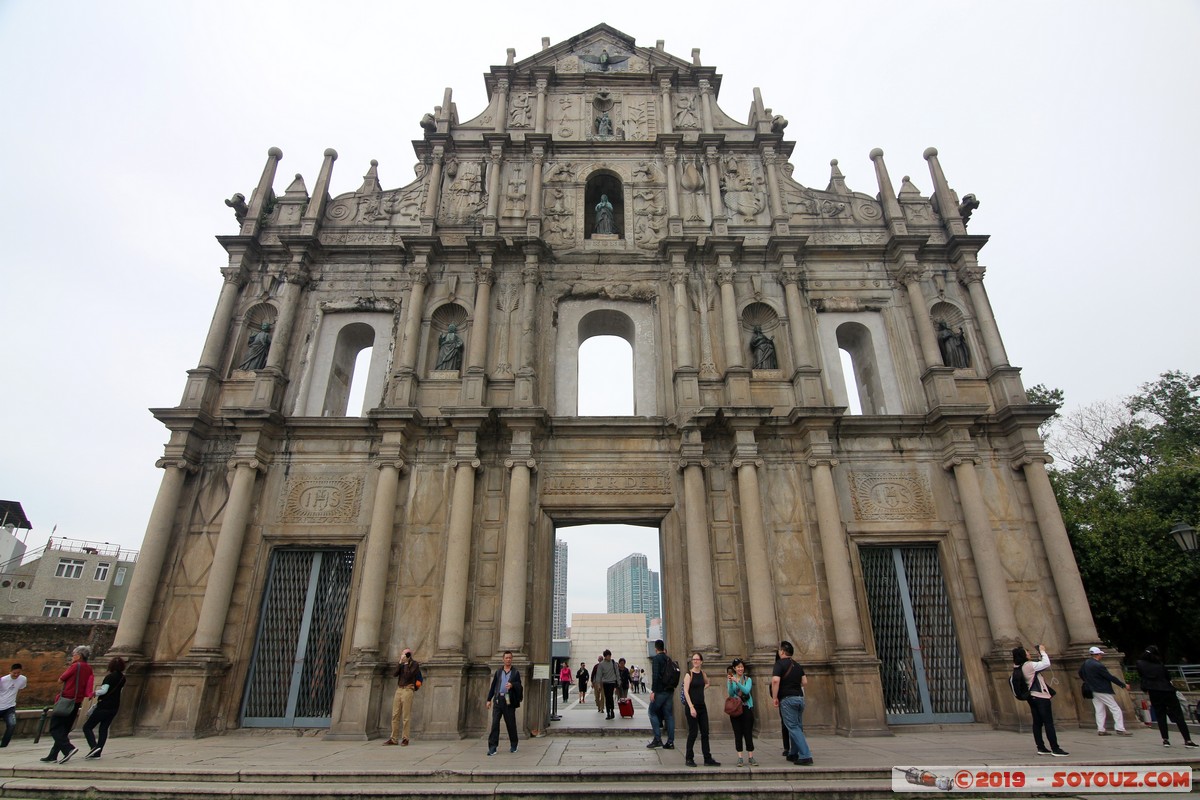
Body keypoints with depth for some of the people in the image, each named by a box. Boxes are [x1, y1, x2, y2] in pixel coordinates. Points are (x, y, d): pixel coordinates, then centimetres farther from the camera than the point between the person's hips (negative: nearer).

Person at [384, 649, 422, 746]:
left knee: (406, 716, -6)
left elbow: (408, 675, -11)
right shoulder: (401, 664, 17)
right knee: (395, 715, 3)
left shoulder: (414, 664, 1)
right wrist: (400, 662, -5)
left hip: (407, 690, -6)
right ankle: (393, 739, 8)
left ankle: (405, 739, -2)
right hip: (398, 690, 6)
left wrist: (406, 664, -7)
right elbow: (395, 674, 2)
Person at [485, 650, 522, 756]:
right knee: (495, 723, -4)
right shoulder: (498, 671, 12)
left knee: (511, 723, 5)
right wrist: (489, 699, 9)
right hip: (498, 699, 2)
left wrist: (512, 685, -22)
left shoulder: (516, 672, 5)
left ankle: (513, 745, 22)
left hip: (509, 700, -2)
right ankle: (492, 747, 0)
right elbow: (493, 686, 13)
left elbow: (519, 686, -1)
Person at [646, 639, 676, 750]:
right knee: (669, 715, 8)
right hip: (670, 691, 7)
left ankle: (657, 739, -2)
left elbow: (655, 675, -18)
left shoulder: (656, 658, -10)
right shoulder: (669, 659, 13)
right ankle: (670, 742, 7)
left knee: (652, 712, 5)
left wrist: (653, 691, -17)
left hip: (660, 691, -7)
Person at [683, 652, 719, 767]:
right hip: (692, 706, -6)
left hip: (702, 706, 6)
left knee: (705, 732, 8)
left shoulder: (702, 673, 7)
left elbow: (707, 683, 29)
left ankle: (708, 759, 15)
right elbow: (685, 691, -16)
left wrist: (701, 689, 11)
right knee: (693, 732, -1)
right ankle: (689, 758, 13)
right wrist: (691, 707, -23)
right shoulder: (689, 674, -10)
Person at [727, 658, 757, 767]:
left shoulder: (748, 679, 4)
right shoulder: (730, 680, 4)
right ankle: (740, 758, 7)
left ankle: (750, 757, 7)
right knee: (738, 733, 2)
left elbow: (746, 690, -13)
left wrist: (737, 682, -25)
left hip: (747, 708, 0)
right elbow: (730, 694, -5)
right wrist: (731, 683, -21)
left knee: (748, 733, -1)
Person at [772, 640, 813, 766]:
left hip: (787, 699, -7)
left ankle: (805, 756, -12)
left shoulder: (780, 664, -8)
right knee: (797, 727, 15)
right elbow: (805, 682, 12)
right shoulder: (797, 665, 13)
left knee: (793, 728, -5)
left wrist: (775, 698, -12)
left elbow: (775, 681, -21)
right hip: (800, 697, 7)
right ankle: (793, 754, 22)